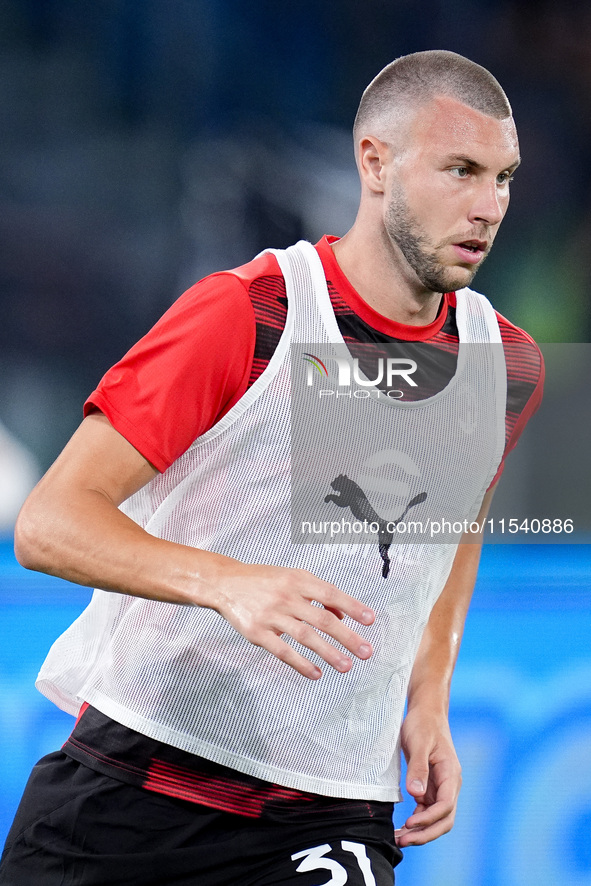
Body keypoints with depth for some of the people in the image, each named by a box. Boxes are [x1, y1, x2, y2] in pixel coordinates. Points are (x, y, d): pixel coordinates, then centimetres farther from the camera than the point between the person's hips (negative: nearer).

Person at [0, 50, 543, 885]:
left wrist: (427, 701, 13)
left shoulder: (509, 367, 5)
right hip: (130, 779, -3)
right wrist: (225, 583, -31)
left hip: (331, 809, 3)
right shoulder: (245, 315, -11)